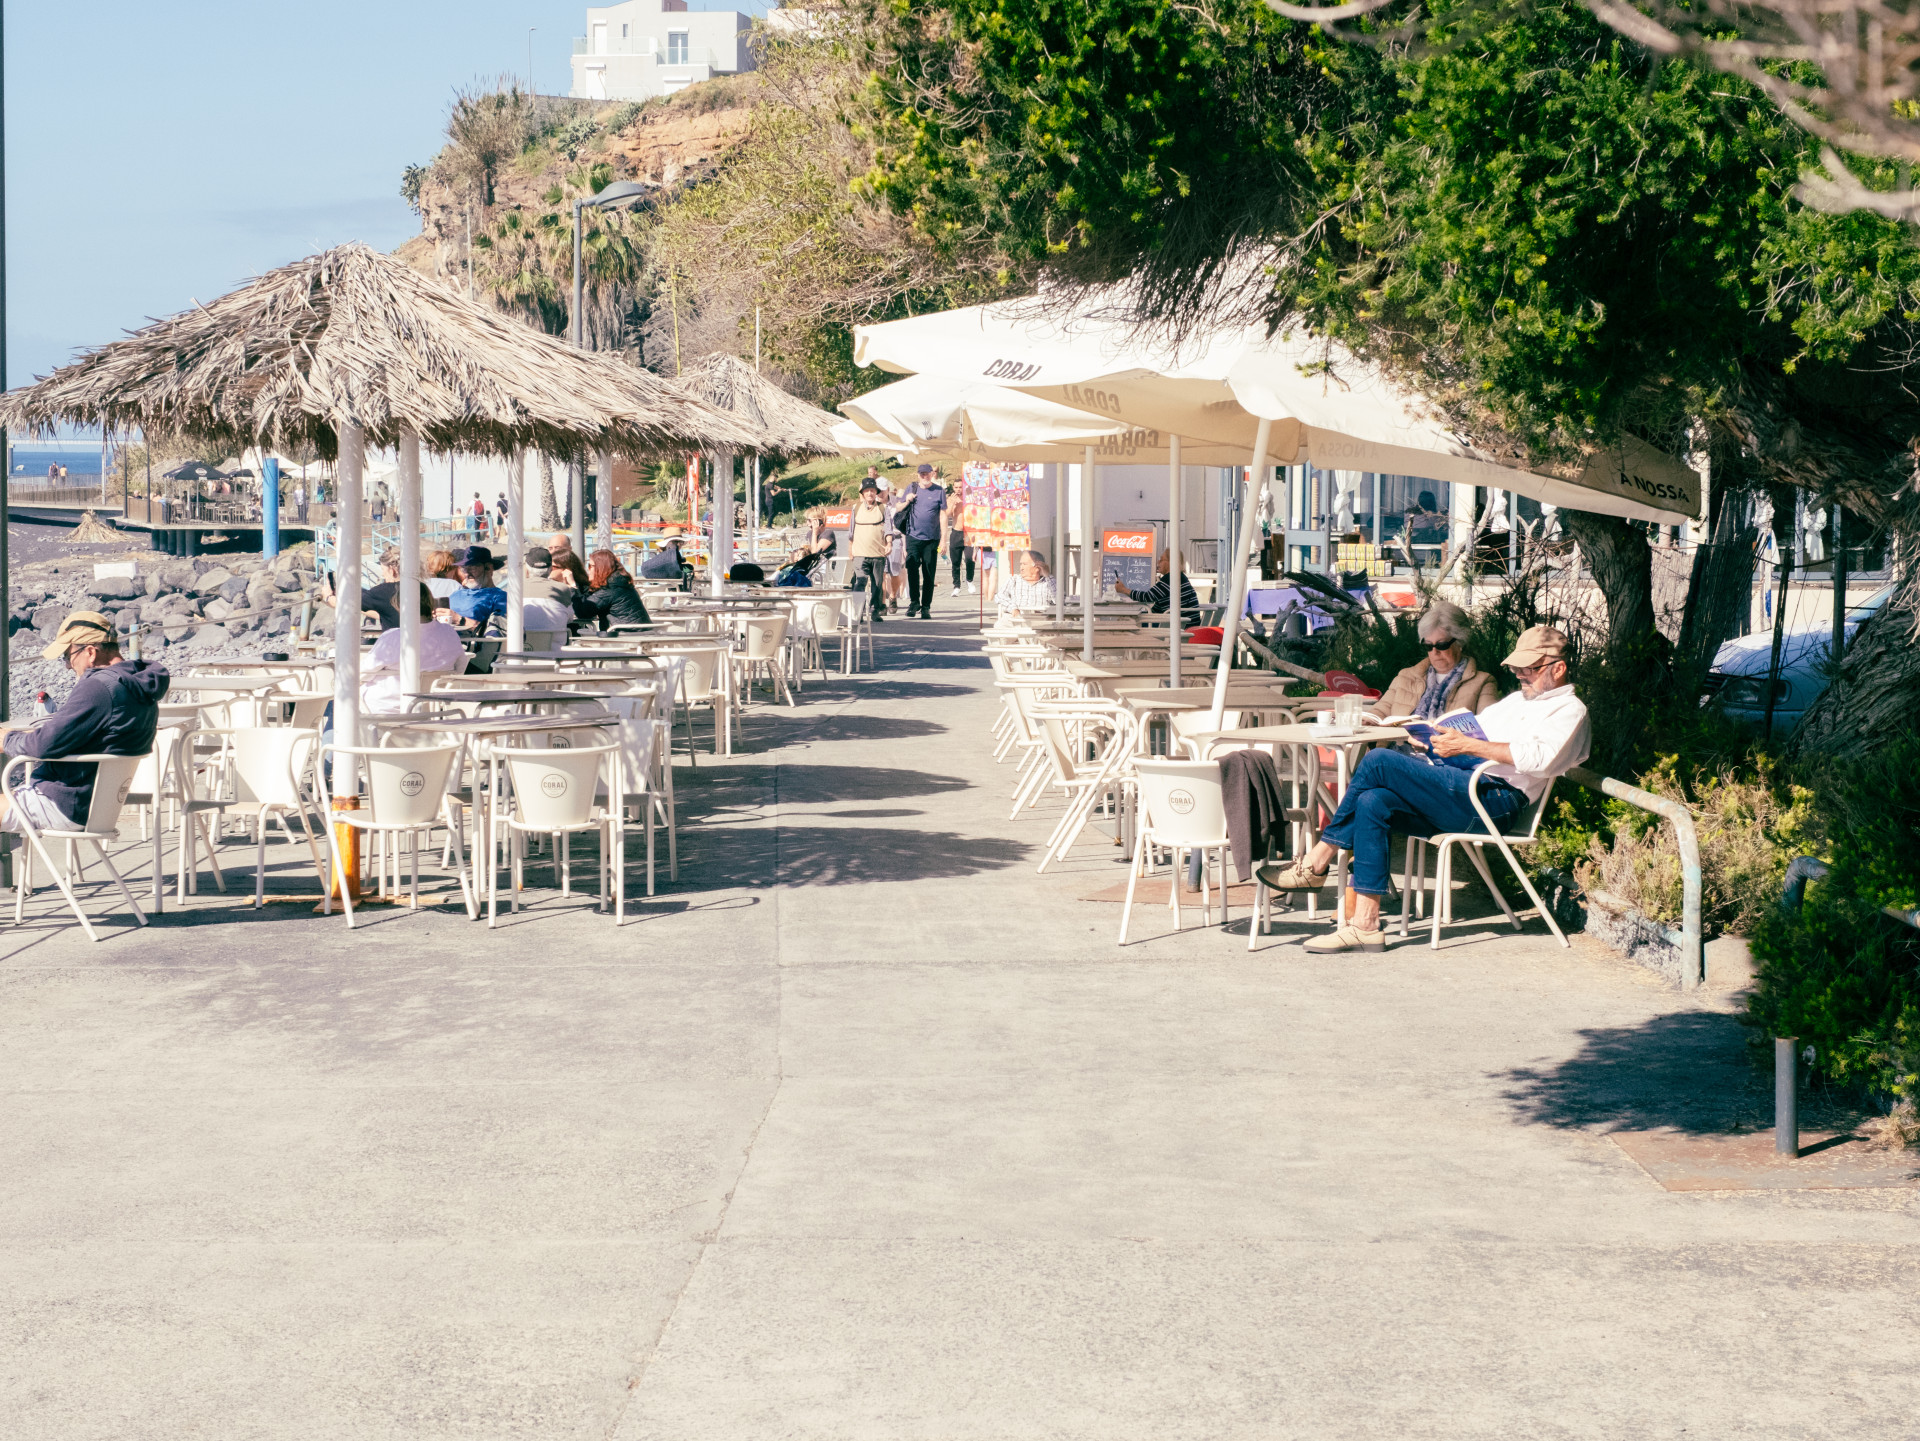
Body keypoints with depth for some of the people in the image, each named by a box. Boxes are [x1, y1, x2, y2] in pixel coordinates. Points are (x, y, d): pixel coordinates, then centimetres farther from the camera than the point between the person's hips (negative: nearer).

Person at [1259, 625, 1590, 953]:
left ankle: (1315, 864, -15)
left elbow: (1540, 757, -16)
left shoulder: (1569, 711, 4)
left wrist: (1468, 745, -19)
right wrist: (1443, 736, 9)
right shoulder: (1518, 700, 34)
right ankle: (1365, 926, -19)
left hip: (1494, 797, -9)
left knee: (1379, 761, -21)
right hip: (1458, 786, 9)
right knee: (1372, 803, -17)